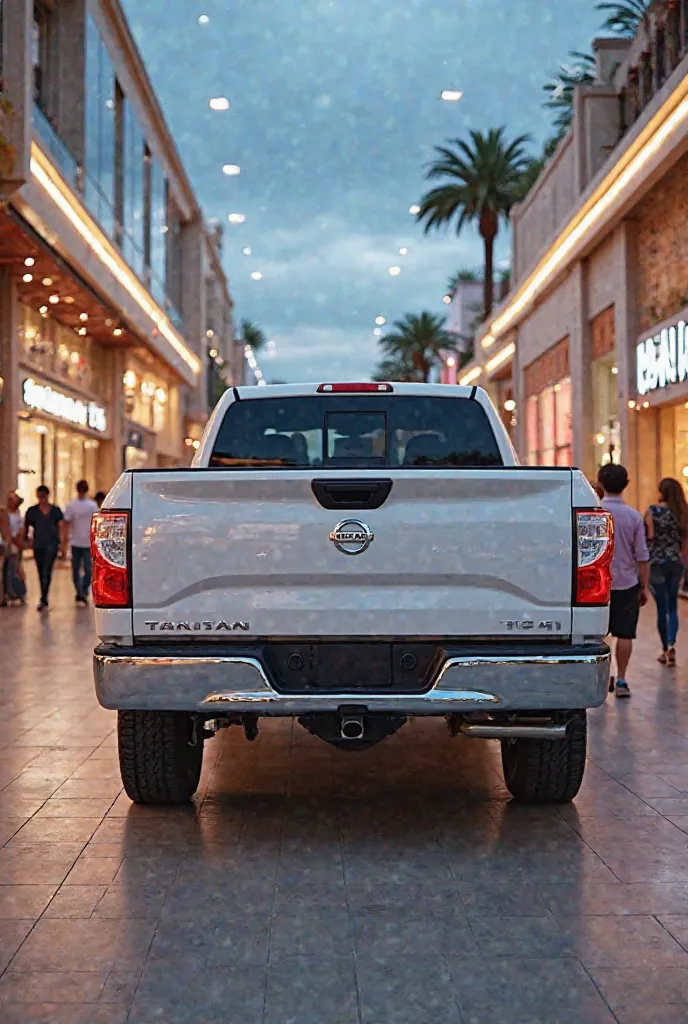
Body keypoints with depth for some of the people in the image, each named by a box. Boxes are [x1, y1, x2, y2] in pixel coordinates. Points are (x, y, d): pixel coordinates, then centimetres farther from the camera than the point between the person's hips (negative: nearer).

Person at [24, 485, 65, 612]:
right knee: (41, 573, 8)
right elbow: (26, 527, 11)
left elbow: (61, 527, 4)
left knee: (46, 572, -15)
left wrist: (62, 543, -5)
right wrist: (26, 539, 0)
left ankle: (43, 600, -21)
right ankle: (44, 601, 16)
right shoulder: (32, 511, 8)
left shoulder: (56, 511, 6)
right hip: (38, 544, 3)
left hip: (51, 544, -2)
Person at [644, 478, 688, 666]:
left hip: (657, 561, -3)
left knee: (662, 607, 4)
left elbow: (649, 536, -11)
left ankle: (665, 649, 10)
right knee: (672, 606, 11)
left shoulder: (653, 510, -8)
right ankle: (672, 644, -9)